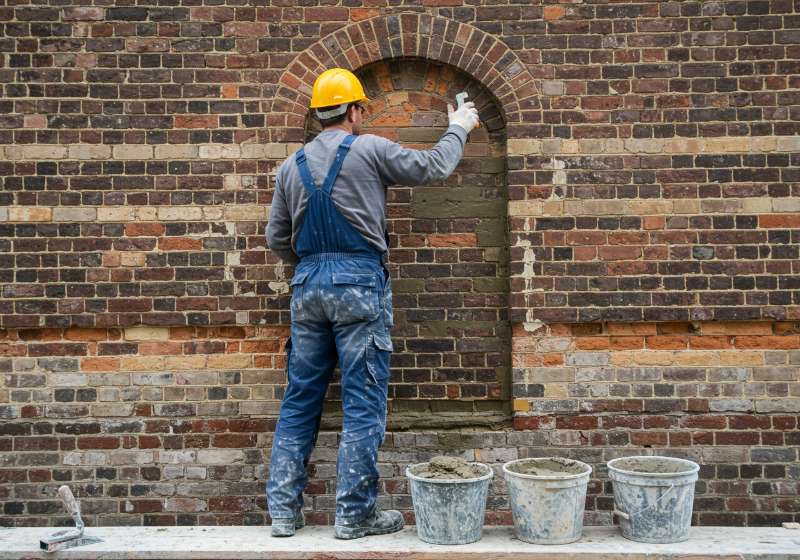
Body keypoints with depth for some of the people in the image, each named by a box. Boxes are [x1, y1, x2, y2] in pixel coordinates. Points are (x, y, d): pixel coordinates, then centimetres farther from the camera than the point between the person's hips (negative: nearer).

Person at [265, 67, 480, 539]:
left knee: (300, 398, 12)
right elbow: (433, 167, 7)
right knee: (364, 402, 2)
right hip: (359, 281, -5)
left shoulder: (292, 166, 12)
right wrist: (458, 129, 25)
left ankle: (284, 508, 16)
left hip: (308, 284, 5)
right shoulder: (370, 149, -2)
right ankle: (355, 514, 8)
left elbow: (277, 239, 16)